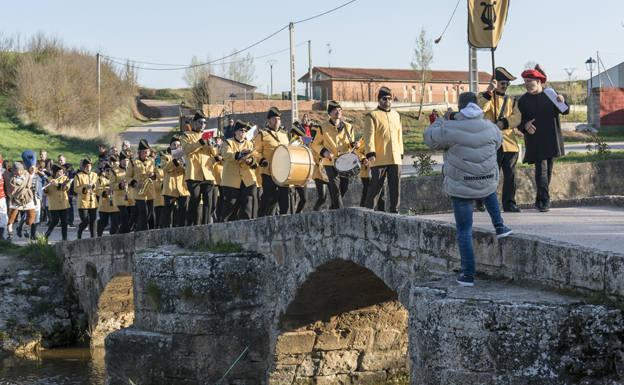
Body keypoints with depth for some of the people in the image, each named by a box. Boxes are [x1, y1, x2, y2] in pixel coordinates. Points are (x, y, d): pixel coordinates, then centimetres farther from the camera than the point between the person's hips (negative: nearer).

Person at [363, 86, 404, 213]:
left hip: (395, 159, 5)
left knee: (396, 187, 5)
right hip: (379, 159, -5)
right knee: (375, 187, -1)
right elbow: (369, 136, -11)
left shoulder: (396, 115, 17)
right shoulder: (372, 116, -2)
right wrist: (370, 153, -21)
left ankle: (394, 210, 14)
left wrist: (400, 153, 17)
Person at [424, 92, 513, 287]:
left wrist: (441, 121, 15)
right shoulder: (490, 128, -3)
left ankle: (468, 275, 7)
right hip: (487, 183, 3)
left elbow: (429, 138, -2)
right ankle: (499, 226, 37)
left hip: (461, 188, -3)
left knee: (464, 232, 5)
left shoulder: (450, 129, -17)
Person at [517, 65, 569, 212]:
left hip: (551, 139, 3)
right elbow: (519, 121, 7)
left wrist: (562, 102, -19)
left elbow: (565, 112, 3)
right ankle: (545, 200, -15)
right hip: (535, 141, -3)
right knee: (541, 169, -13)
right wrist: (525, 126, -15)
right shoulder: (523, 100, 3)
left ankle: (540, 200, 20)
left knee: (548, 170, 9)